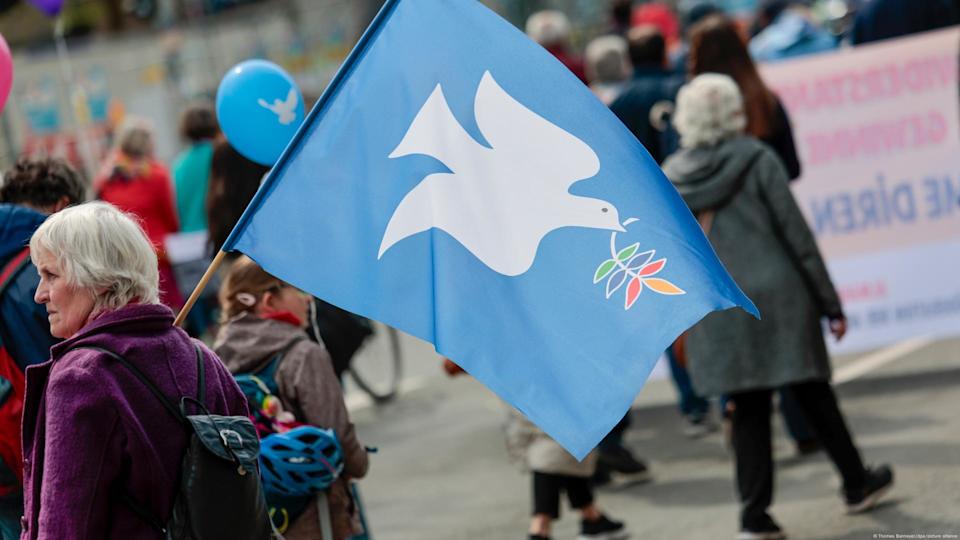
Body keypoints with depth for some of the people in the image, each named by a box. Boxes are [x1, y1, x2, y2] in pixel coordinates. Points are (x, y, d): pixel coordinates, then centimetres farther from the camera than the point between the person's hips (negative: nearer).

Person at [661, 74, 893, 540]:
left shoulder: (669, 178, 4)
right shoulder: (757, 160, -7)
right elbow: (797, 235, -7)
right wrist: (829, 302, -2)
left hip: (715, 317, 3)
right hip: (777, 299, -3)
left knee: (749, 411, 8)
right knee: (813, 396, 11)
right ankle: (857, 484, 26)